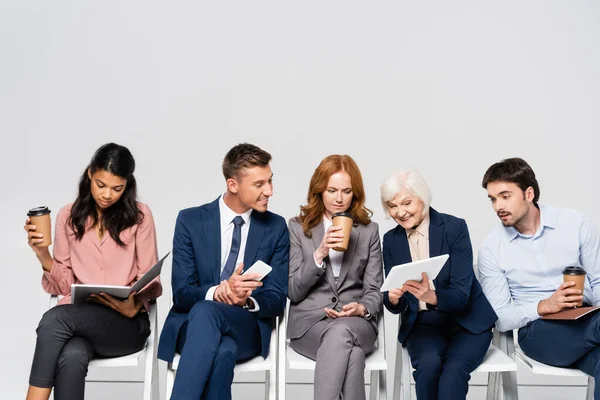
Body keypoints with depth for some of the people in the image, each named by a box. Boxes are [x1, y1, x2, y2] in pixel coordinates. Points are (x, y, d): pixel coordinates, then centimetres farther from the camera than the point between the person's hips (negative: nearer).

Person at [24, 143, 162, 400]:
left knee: (54, 319, -31)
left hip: (126, 322, -2)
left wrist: (133, 306, -18)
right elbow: (64, 285, 9)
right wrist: (43, 255, -9)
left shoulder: (140, 216, 3)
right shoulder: (68, 216, 9)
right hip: (77, 315, 2)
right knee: (71, 358, -35)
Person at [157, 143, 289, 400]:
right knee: (221, 353, -38)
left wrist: (247, 300, -22)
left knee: (205, 311, -35)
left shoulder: (276, 227, 4)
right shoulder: (190, 220, 0)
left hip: (247, 328, 1)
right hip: (192, 324, 0)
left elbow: (277, 299, 1)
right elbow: (181, 293, -5)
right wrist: (217, 292, -27)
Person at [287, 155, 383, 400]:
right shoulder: (298, 227, 7)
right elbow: (293, 292, 0)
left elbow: (374, 290, 8)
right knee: (351, 350, -35)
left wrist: (362, 309, -16)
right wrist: (320, 254, -14)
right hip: (309, 322, -1)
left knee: (341, 332, -36)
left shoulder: (369, 230, 11)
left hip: (357, 323, 1)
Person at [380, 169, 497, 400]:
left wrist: (431, 296, -38)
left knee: (453, 370, -31)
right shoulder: (391, 239, 1)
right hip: (423, 325, 3)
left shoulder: (454, 227, -11)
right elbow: (395, 306, 2)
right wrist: (392, 298, -23)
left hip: (466, 322, -2)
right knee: (429, 363, -28)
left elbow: (461, 293, -17)